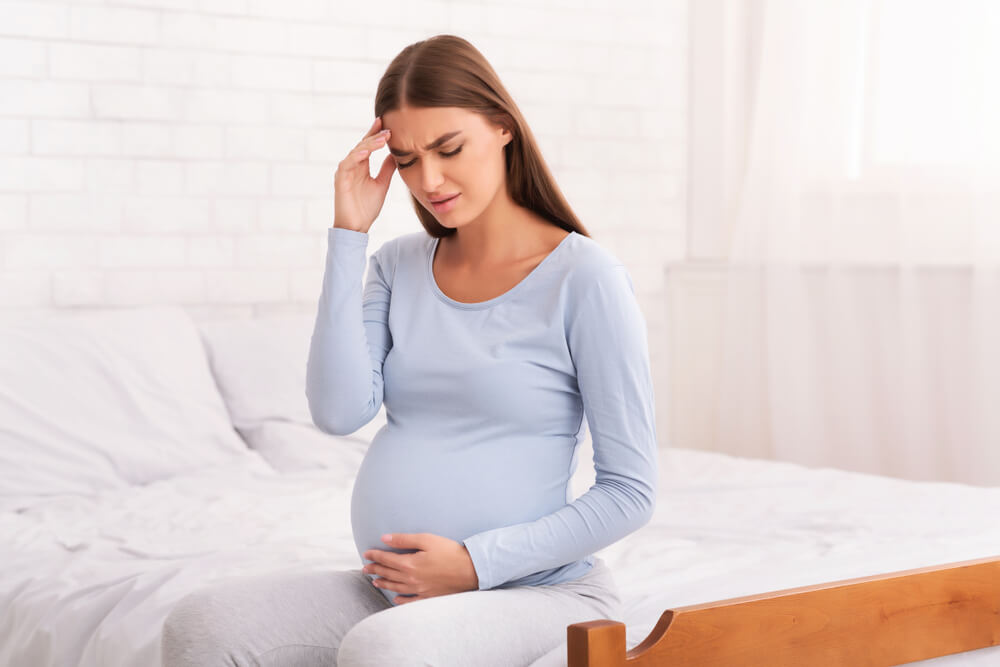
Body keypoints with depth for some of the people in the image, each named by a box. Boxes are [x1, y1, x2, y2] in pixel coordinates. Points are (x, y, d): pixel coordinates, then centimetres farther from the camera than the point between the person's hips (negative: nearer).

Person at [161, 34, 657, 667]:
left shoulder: (584, 276, -8)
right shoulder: (399, 265, 10)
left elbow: (630, 493, -8)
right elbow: (340, 412, -7)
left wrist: (477, 563, -14)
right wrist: (349, 234, -6)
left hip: (543, 592, -5)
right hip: (399, 592, 6)